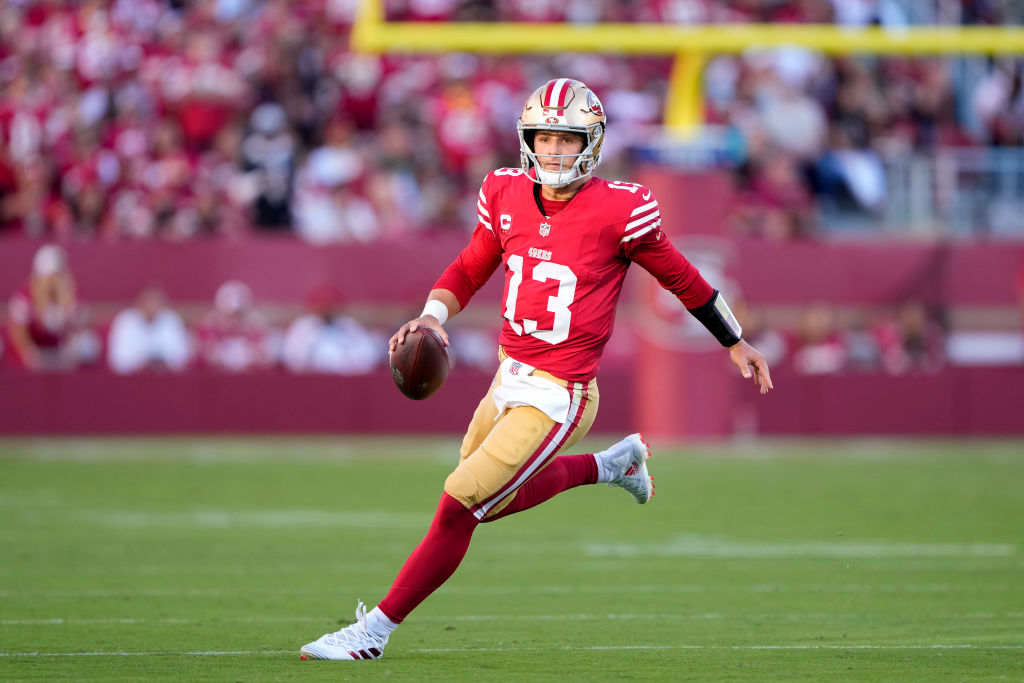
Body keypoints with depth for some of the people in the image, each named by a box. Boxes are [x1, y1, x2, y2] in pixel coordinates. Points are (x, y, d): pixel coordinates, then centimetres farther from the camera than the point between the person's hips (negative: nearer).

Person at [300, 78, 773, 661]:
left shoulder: (620, 210, -14)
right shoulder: (507, 195, 1)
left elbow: (680, 277, 0)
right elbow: (469, 271, 15)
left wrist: (736, 342, 11)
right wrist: (432, 317, -6)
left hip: (558, 397, -7)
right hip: (508, 380, 7)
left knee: (460, 507, -9)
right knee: (496, 498, 24)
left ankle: (375, 629, 1)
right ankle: (612, 464, 42)